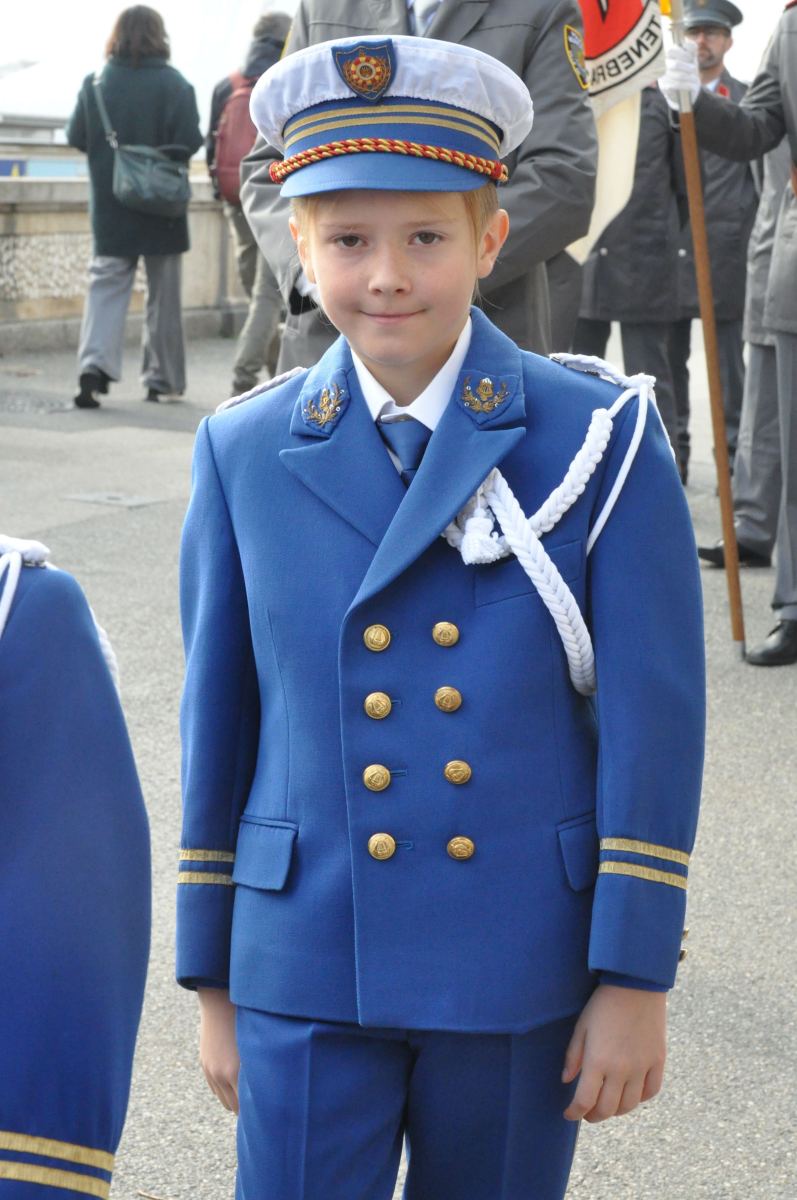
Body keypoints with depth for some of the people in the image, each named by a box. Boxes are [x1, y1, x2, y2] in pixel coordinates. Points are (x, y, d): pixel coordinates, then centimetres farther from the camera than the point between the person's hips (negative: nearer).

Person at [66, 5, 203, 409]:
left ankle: (95, 364, -17)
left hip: (110, 206, 2)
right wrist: (162, 149, 7)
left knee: (106, 284, 4)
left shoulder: (95, 83, -2)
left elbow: (76, 137, 1)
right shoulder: (174, 85, -10)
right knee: (163, 293, 10)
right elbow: (189, 141, -14)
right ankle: (161, 378, 15)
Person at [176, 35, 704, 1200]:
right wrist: (214, 983, 9)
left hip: (522, 970, -1)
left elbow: (653, 721, -5)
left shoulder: (600, 441, -5)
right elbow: (219, 725, 6)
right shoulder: (244, 456, 1)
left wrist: (636, 979, -7)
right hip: (306, 973, 1)